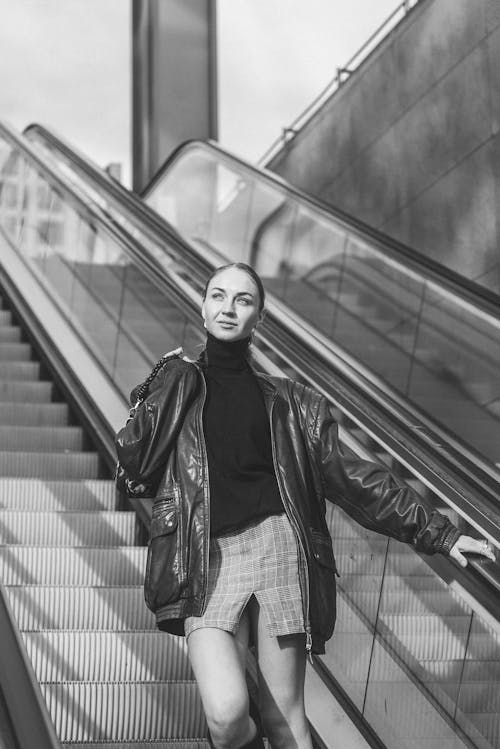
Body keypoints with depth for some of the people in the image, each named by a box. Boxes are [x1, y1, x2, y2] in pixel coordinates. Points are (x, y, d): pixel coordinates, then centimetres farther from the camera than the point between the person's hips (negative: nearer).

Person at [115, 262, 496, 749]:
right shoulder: (176, 387, 15)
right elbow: (134, 467, 4)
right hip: (204, 560, -1)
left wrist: (437, 531, 13)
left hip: (276, 546, 1)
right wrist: (158, 392, 1)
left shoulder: (287, 403, 15)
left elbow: (351, 476, 15)